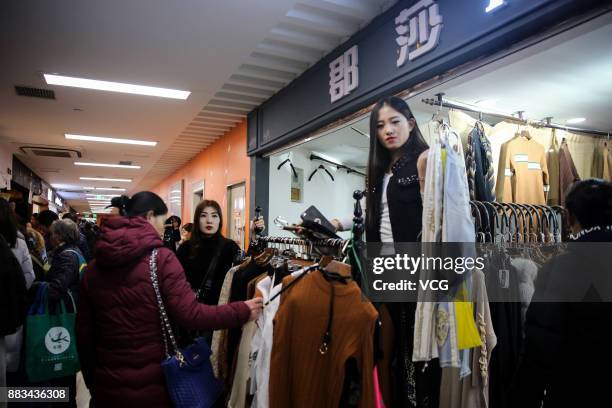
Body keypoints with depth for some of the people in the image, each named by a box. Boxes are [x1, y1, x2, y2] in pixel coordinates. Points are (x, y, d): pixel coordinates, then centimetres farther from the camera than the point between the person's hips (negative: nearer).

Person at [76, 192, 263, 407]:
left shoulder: (94, 266, 2)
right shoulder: (162, 258, -14)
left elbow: (84, 331, 7)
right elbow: (188, 314, -21)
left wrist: (91, 380, 20)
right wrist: (242, 311, -11)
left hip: (107, 385, 4)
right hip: (152, 383, -4)